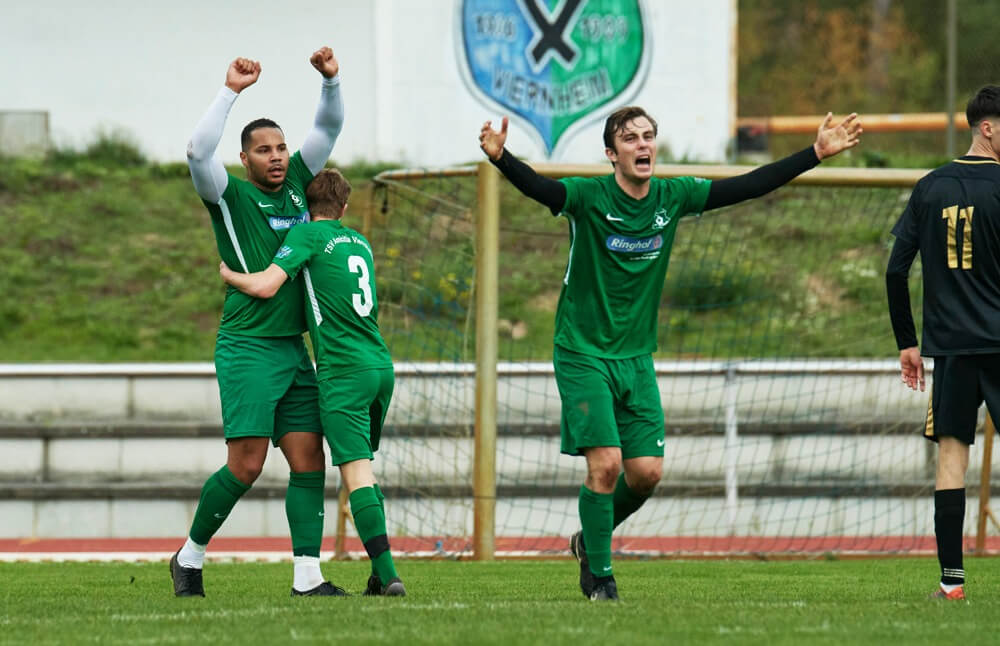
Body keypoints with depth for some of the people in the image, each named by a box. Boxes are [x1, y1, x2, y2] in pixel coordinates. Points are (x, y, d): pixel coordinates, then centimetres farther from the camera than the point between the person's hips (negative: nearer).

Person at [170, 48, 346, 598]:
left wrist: (330, 80, -1)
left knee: (309, 461, -1)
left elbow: (328, 128, 17)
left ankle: (307, 576, -2)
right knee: (246, 465, -10)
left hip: (294, 349, 6)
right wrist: (232, 90, -20)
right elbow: (198, 151, -21)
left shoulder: (296, 182, 14)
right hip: (246, 346, -6)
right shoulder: (230, 195, -3)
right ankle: (190, 557, 7)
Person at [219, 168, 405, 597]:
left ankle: (389, 575, -19)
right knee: (363, 469, 15)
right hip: (381, 366, 7)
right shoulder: (360, 243, 20)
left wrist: (228, 274, 8)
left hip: (344, 371, -7)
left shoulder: (308, 233, -1)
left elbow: (266, 286, -10)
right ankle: (380, 574, 10)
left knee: (356, 473, -10)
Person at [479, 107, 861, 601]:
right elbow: (536, 186, -32)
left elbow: (749, 187, 4)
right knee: (605, 463, -14)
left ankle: (590, 540, 27)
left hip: (636, 357, 5)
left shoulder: (672, 198, 0)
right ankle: (598, 575, 2)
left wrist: (817, 153, 1)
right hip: (583, 355, -5)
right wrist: (500, 158, -53)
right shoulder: (588, 197, -13)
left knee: (647, 471, -1)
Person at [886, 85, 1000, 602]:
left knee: (951, 452, 4)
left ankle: (951, 579, -1)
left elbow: (896, 272, 8)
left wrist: (906, 342, 15)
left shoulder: (930, 187, 8)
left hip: (950, 345, 4)